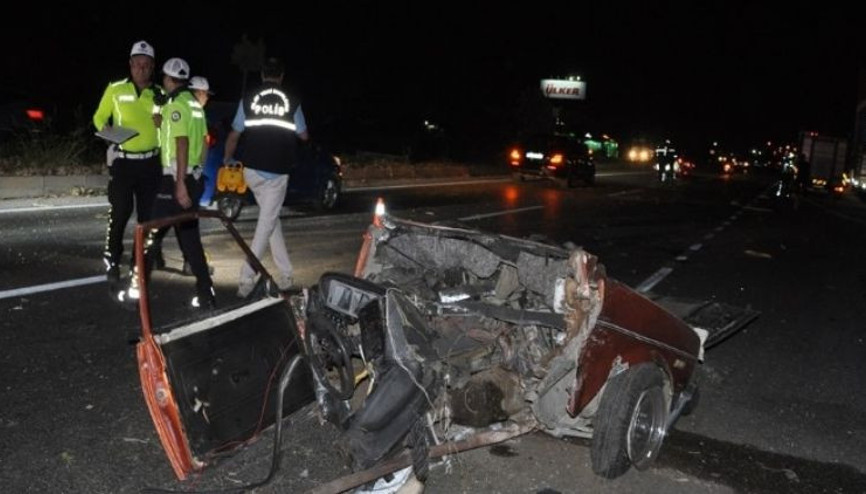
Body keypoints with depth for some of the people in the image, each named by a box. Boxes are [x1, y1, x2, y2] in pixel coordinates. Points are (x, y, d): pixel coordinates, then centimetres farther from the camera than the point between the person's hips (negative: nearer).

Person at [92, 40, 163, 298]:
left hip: (151, 161, 3)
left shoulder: (159, 94, 7)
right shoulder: (116, 89, -2)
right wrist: (106, 130, -14)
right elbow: (99, 117, 5)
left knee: (148, 214, 8)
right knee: (119, 213, -7)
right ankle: (112, 263, 7)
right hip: (123, 160, -3)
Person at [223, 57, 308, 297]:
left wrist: (227, 159, 23)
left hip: (252, 169, 3)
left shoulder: (248, 99, 3)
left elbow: (234, 135, 7)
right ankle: (246, 279, -5)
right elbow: (303, 135, 11)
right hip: (278, 171, -2)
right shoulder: (292, 102, 1)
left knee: (271, 218, 17)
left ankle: (285, 274, 17)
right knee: (266, 224, 2)